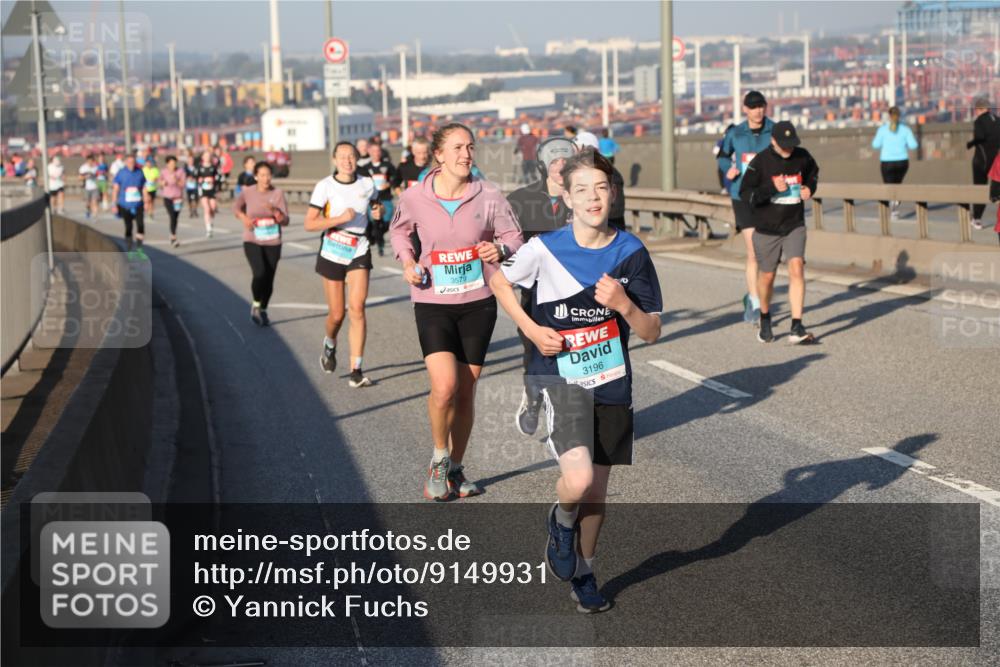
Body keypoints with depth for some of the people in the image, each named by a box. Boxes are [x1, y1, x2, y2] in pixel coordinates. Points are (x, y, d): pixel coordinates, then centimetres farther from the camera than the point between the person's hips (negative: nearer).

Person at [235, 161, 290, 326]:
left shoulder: (278, 194, -8)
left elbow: (285, 221, -9)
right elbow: (236, 206, 14)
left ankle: (263, 310, 31)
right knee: (259, 274, -21)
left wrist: (274, 210, -27)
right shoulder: (247, 192, -7)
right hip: (252, 242, -1)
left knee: (269, 279, 6)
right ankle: (255, 305, 5)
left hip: (273, 243, 1)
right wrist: (243, 217, -6)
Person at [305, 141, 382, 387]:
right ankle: (330, 345, 41)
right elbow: (309, 224, -12)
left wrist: (379, 211, 1)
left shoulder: (367, 184, 2)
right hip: (332, 253, -1)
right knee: (337, 314, 5)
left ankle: (356, 371, -11)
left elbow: (375, 205, 24)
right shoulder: (325, 186, -7)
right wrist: (340, 218, -23)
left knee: (357, 308, -14)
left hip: (359, 252, 1)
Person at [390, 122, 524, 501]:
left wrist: (501, 250, -17)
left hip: (478, 302, 2)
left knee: (466, 390, 8)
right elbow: (399, 229, 15)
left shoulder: (489, 196, -6)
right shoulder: (414, 198, -5)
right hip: (432, 302, -1)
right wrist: (406, 261, -2)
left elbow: (513, 237, 5)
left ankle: (456, 469, 26)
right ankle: (439, 459, 8)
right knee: (444, 386, -18)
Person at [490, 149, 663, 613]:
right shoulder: (544, 249, -11)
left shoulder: (631, 252, -5)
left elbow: (651, 333, -1)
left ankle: (583, 573, 36)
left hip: (612, 383, 3)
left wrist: (623, 304, -21)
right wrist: (531, 329, -4)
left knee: (596, 491, 12)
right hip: (561, 378, -3)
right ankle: (561, 522, 13)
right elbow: (499, 282, 8)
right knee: (578, 479, -23)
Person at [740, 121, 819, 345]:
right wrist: (772, 188, -25)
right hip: (766, 228, -1)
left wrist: (810, 188, 1)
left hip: (795, 226, 1)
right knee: (767, 276, 10)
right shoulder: (760, 162, -12)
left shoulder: (802, 156, -2)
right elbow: (745, 193, -14)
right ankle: (765, 321, 37)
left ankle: (797, 328, -19)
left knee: (797, 267, -18)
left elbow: (813, 172, 21)